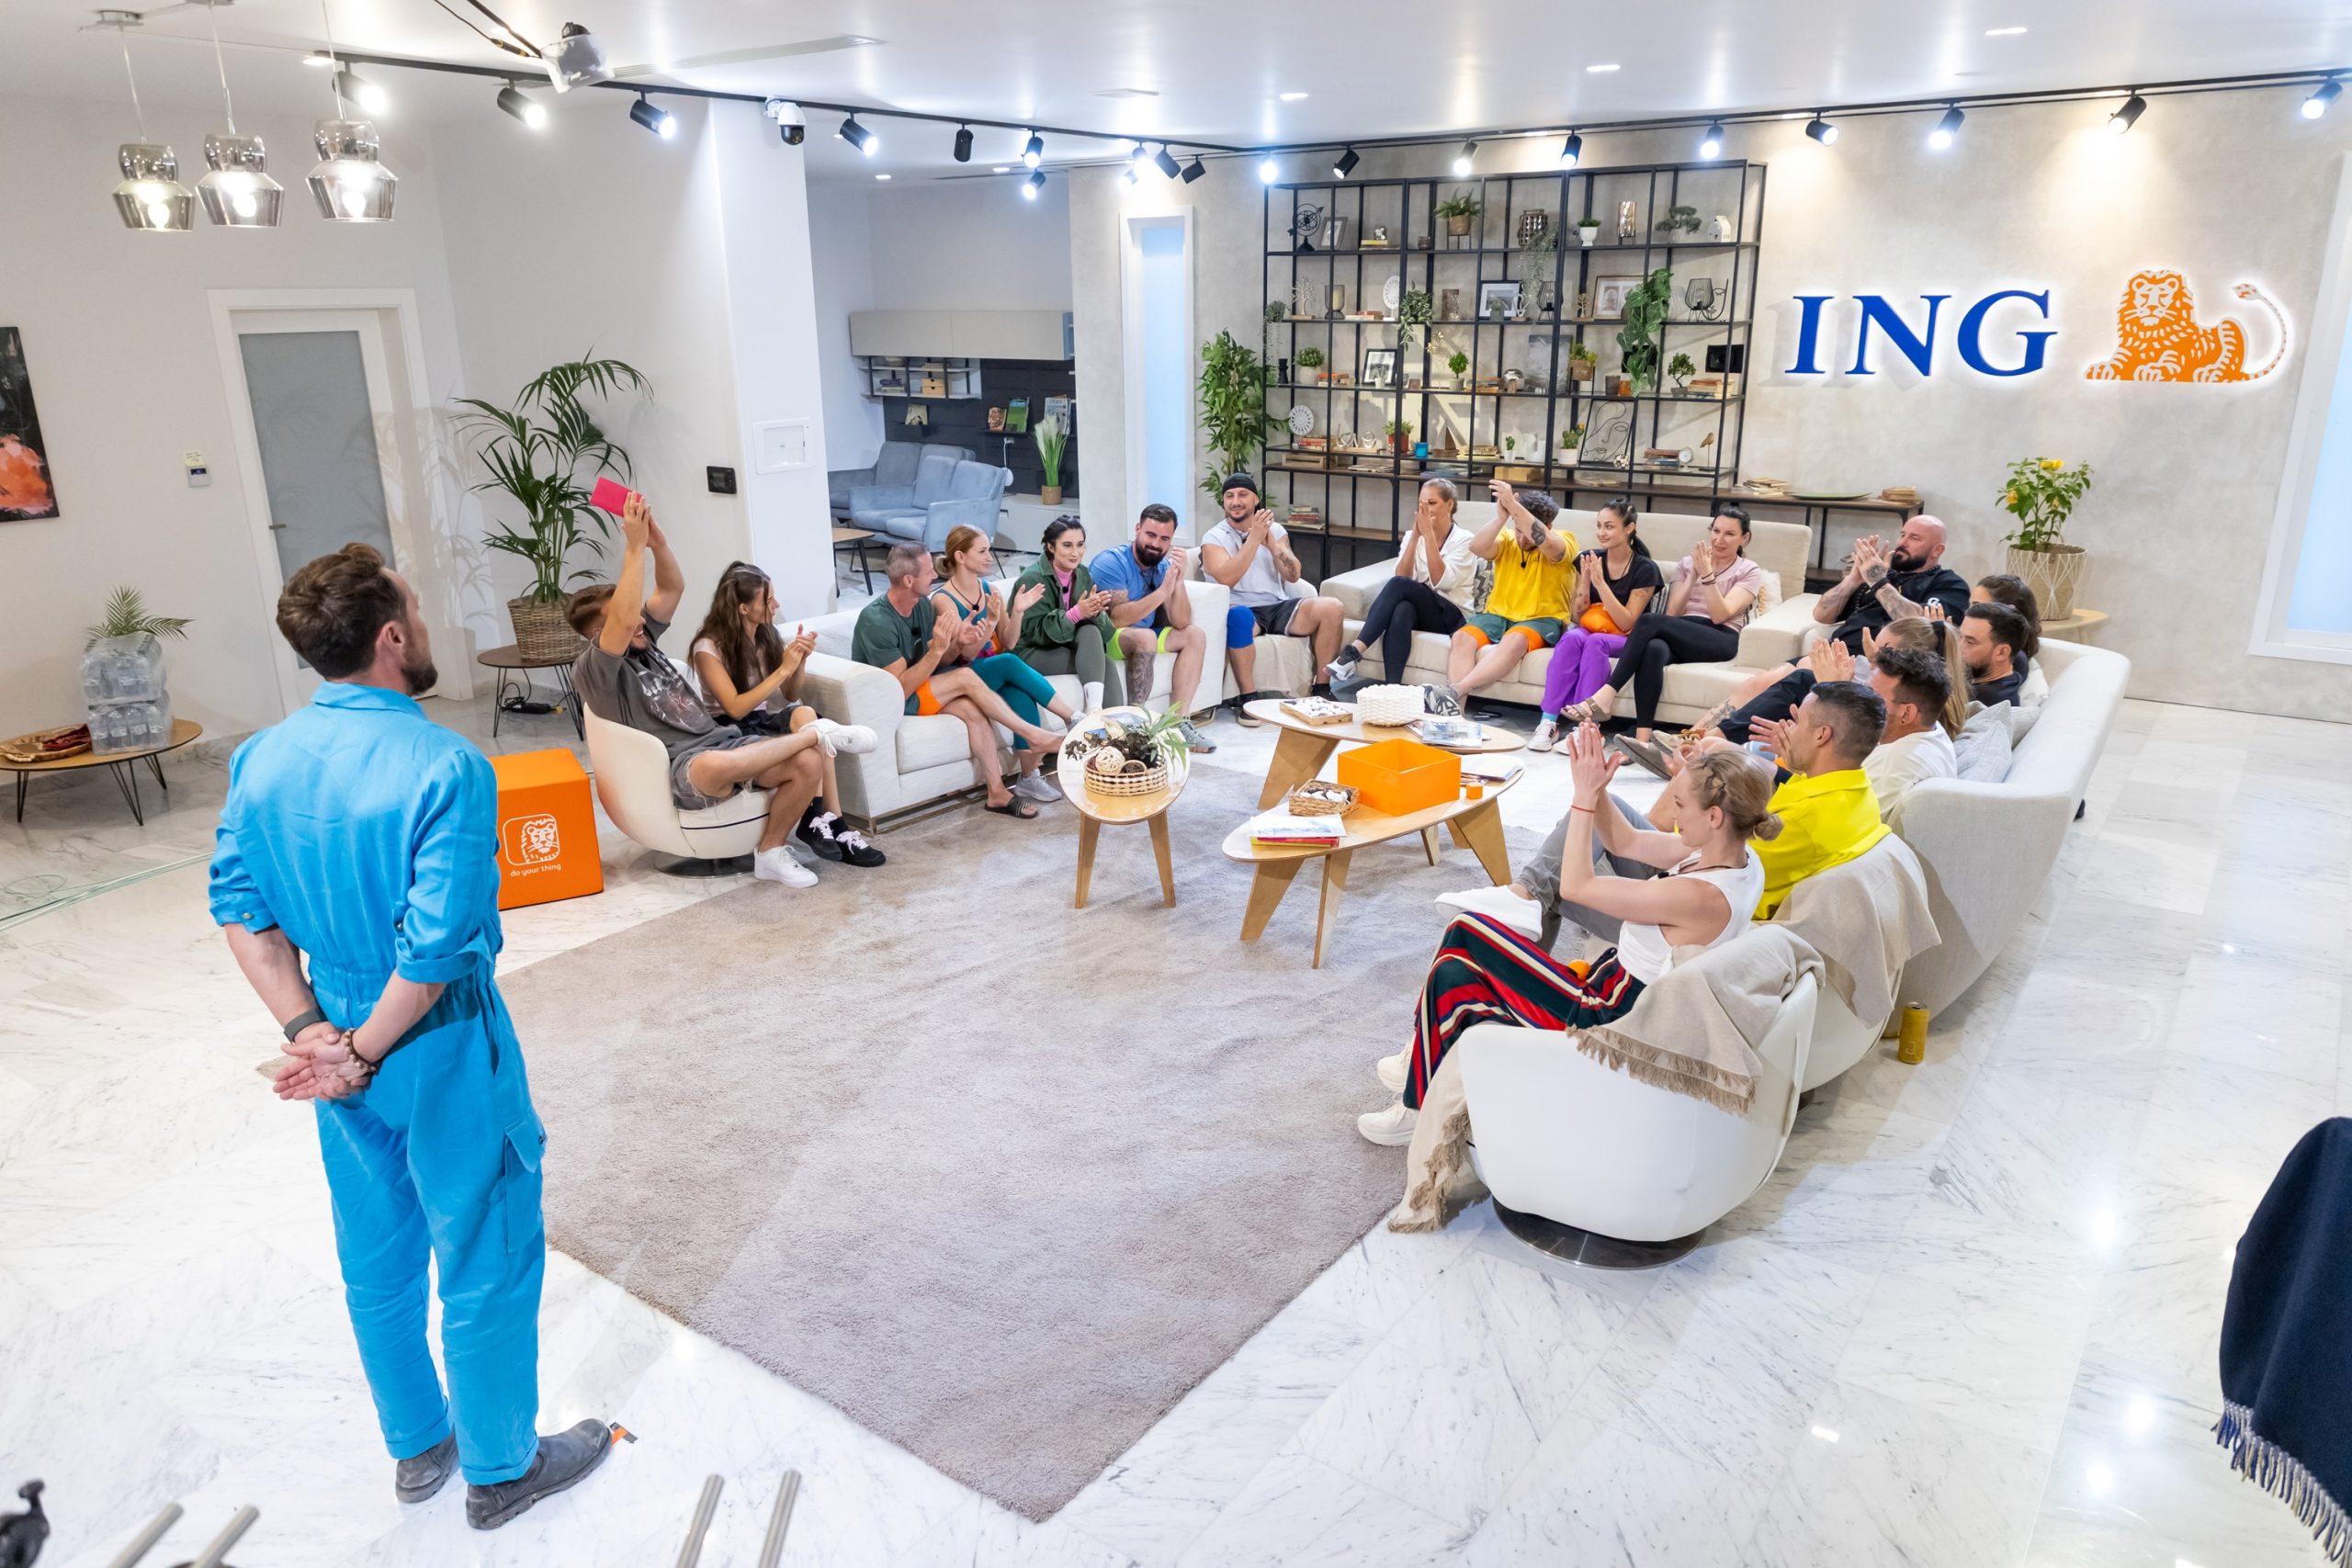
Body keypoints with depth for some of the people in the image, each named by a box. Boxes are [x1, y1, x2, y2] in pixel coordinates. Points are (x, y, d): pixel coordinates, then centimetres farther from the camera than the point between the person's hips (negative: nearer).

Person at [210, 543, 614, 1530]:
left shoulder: (261, 761, -3)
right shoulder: (444, 767, -25)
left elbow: (239, 906, -1)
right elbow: (435, 948, -27)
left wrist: (309, 1030, -4)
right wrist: (366, 1051, -14)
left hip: (337, 1034, 7)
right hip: (442, 1045, -7)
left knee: (378, 1259, 22)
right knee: (485, 1264, 12)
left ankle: (418, 1447, 42)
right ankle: (500, 1469, 30)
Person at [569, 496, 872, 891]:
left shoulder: (642, 642, 18)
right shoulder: (591, 669, -5)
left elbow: (673, 587, 12)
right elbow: (622, 620, -24)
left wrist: (656, 541, -8)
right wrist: (634, 546, -23)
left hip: (722, 740, 7)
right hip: (681, 766, -7)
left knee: (809, 764, -19)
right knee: (716, 767, -45)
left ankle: (771, 852, 0)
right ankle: (815, 733, -21)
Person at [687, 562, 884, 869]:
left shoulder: (767, 636, 7)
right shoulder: (709, 647, -12)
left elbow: (790, 697, 12)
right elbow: (735, 708, -20)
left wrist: (800, 661, -7)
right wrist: (783, 669, -22)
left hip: (763, 724, 6)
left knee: (804, 716, -30)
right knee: (805, 718, -31)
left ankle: (818, 819, -27)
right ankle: (835, 827, -29)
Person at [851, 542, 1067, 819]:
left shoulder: (923, 604, -1)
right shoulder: (876, 622, -24)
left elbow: (940, 663, 7)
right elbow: (900, 689, -26)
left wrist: (958, 645, -14)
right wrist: (937, 649, -32)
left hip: (919, 688, 7)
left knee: (971, 707, -22)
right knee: (966, 678, -23)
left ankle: (997, 792, -17)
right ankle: (1031, 733, -9)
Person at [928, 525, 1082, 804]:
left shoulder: (989, 590, 6)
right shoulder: (943, 599, -12)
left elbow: (1007, 643, 8)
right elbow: (966, 654, -17)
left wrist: (1018, 612, -10)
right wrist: (990, 621, -31)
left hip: (998, 674, 5)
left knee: (1021, 695, -30)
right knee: (1009, 663, -33)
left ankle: (1030, 778, -24)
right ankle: (1073, 718, -25)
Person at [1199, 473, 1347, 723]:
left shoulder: (1276, 530, 14)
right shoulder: (1213, 538, 3)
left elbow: (1293, 575, 1)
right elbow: (1226, 579, -16)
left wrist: (1270, 540, -11)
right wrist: (1254, 539, -17)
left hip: (1279, 607, 4)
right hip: (1245, 610, -4)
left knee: (1331, 607, -20)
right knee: (1238, 616, -41)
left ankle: (1322, 690, -11)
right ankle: (1247, 698, -32)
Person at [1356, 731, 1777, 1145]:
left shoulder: (1701, 896, -32)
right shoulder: (1734, 854, -5)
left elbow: (1576, 886, -23)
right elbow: (1625, 842, 6)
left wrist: (1585, 795, -20)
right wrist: (1598, 789, -8)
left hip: (1610, 1018, -9)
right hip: (1620, 987, 9)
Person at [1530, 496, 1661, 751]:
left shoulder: (1645, 569, -9)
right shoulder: (1589, 560, 3)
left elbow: (1626, 622, -14)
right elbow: (1577, 617, 3)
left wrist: (1600, 583, -22)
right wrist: (1585, 581, -15)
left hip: (1625, 640, -3)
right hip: (1589, 628, 3)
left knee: (1595, 642, -36)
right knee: (1572, 638, -33)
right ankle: (1549, 723, -40)